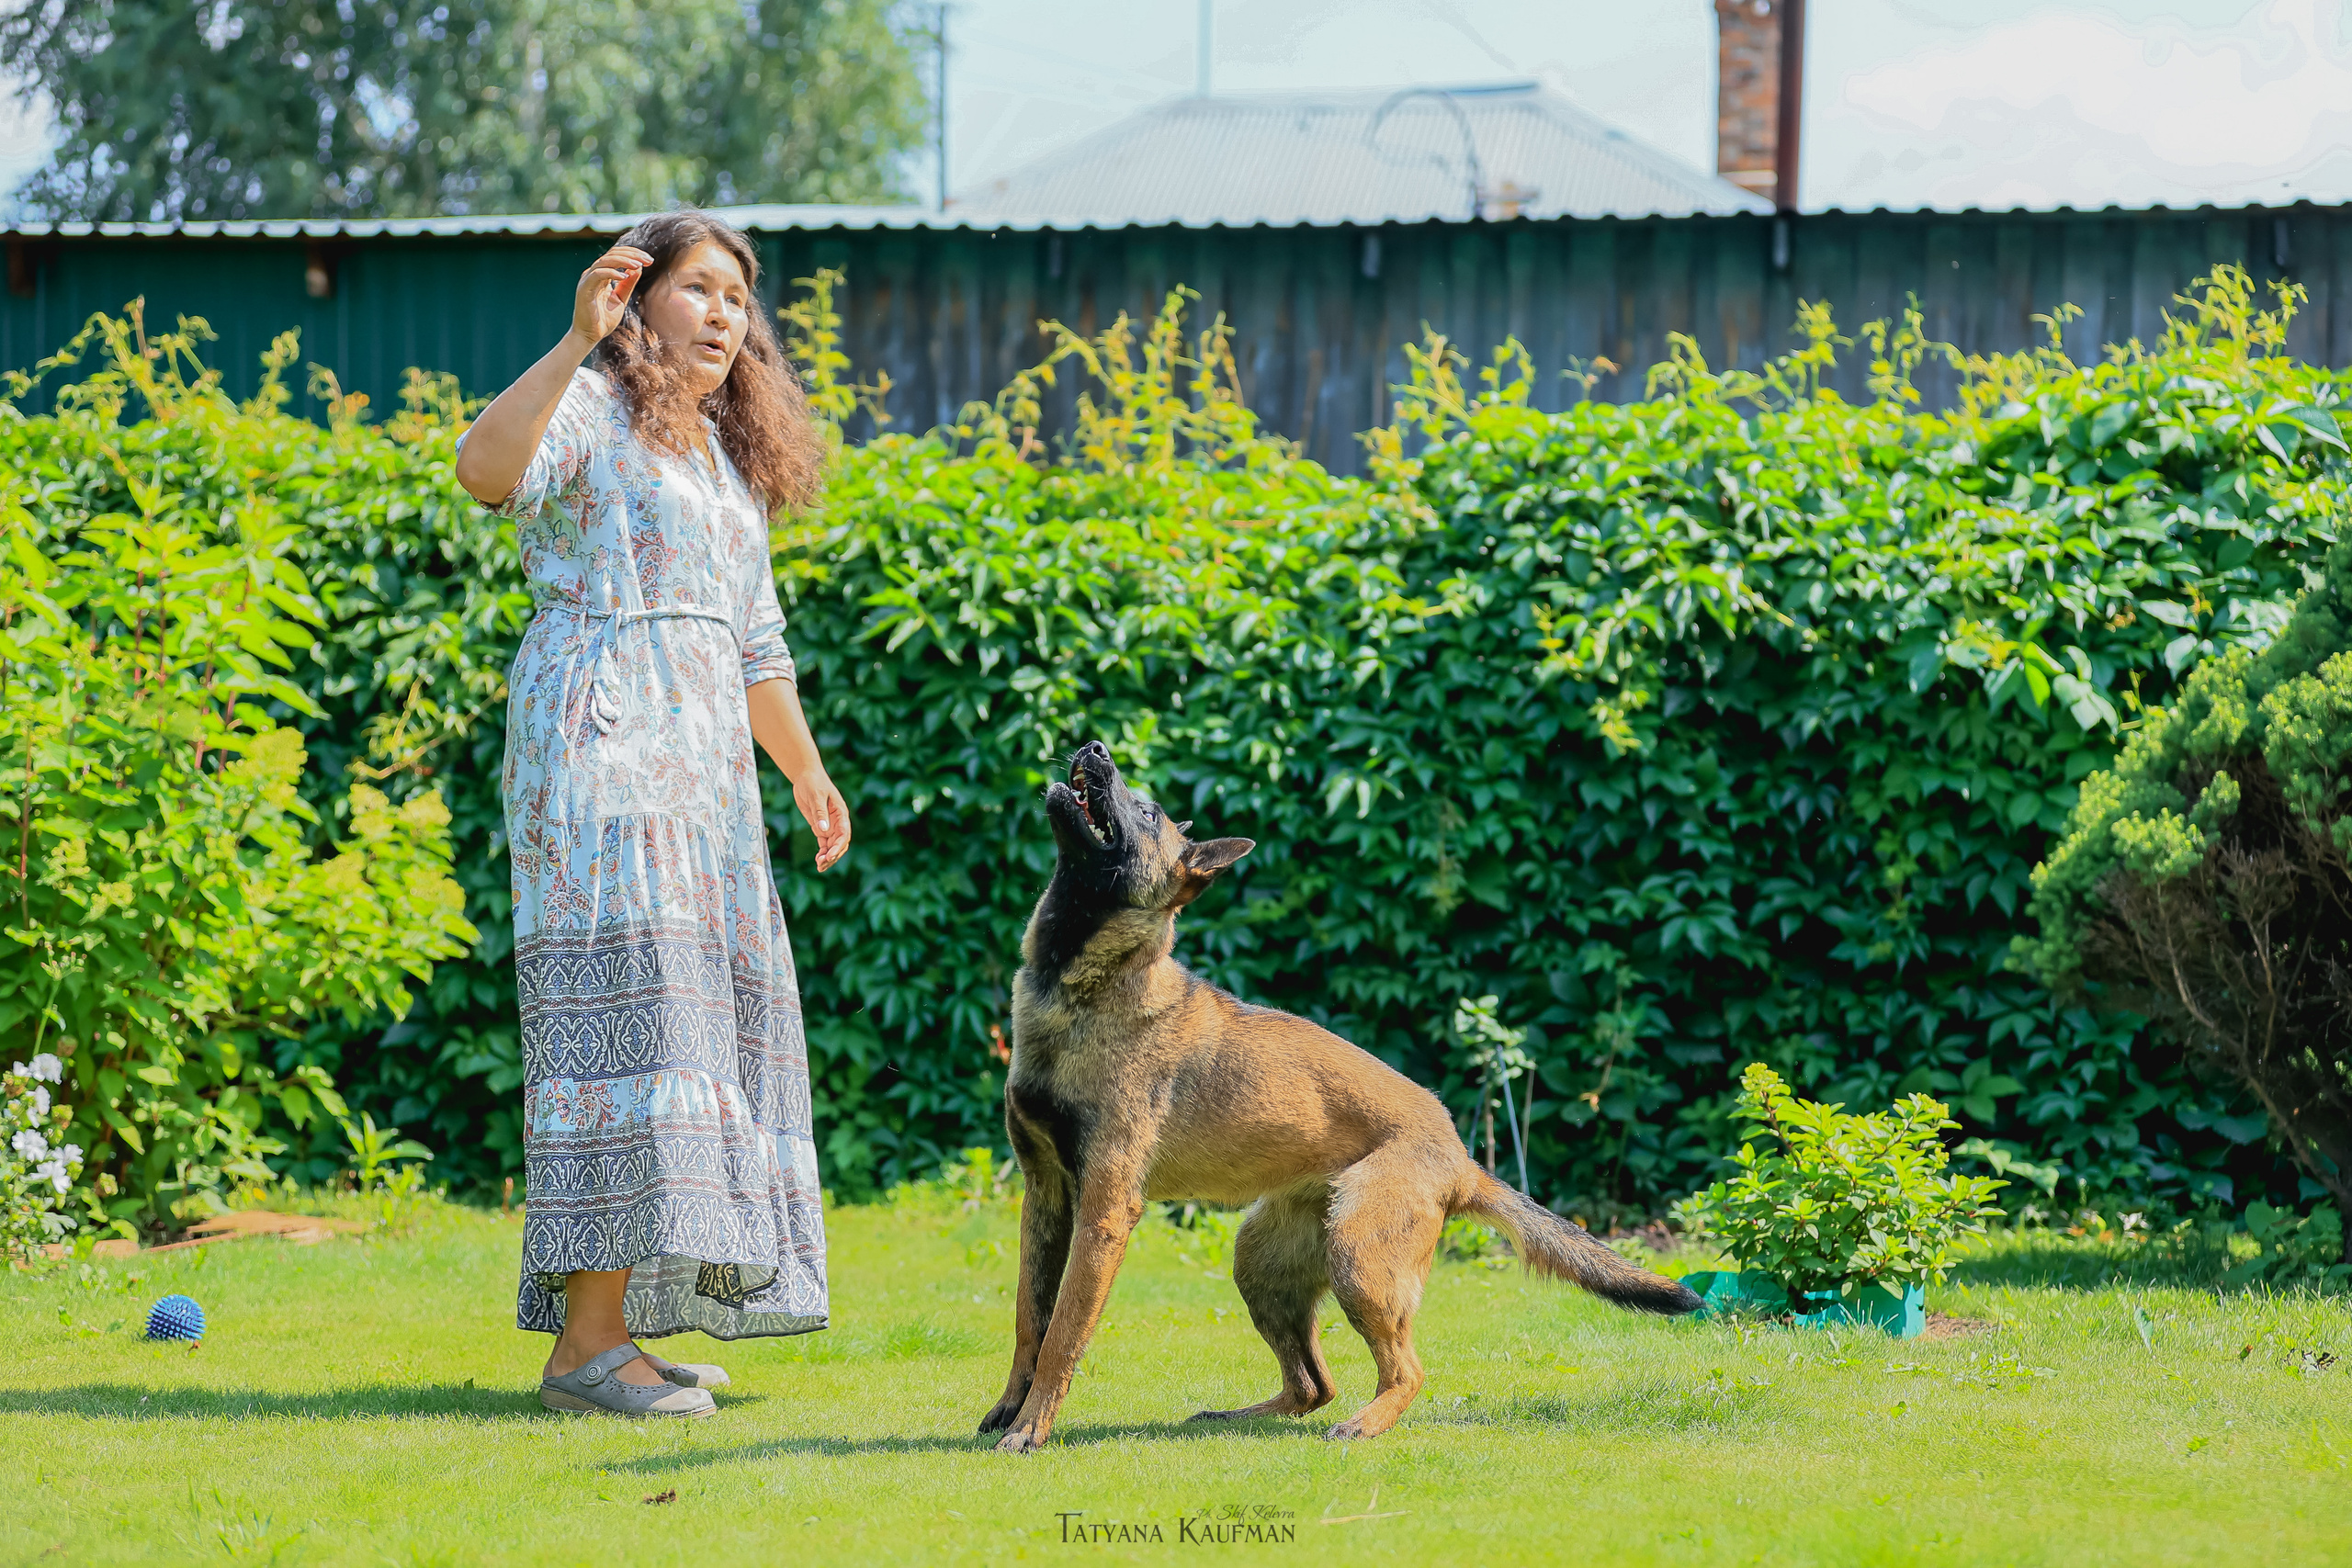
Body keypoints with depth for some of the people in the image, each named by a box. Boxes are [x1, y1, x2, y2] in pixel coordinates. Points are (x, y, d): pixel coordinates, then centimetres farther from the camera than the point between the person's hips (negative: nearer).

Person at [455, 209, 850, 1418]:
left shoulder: (730, 458, 22)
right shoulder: (588, 411, -4)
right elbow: (485, 469, -27)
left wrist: (806, 771, 36)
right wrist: (578, 341, -35)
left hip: (701, 768, 9)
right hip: (599, 739, -9)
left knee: (695, 1024, 7)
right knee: (625, 1008, -17)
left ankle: (616, 1327, 11)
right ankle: (588, 1347, -21)